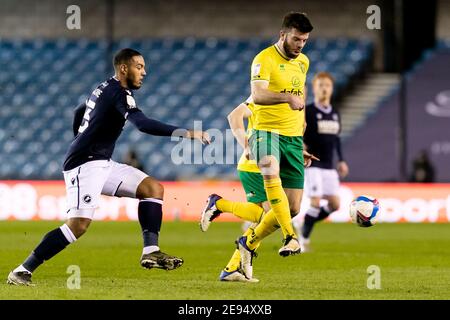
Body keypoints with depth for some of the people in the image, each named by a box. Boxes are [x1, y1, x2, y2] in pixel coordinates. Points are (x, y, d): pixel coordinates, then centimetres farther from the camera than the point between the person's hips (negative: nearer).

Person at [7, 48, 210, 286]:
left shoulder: (105, 89, 16)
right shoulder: (119, 94, -14)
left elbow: (78, 113, 32)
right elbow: (143, 124, -30)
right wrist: (185, 133, -34)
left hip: (102, 164, 10)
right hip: (85, 165, -10)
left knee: (153, 188, 4)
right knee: (79, 224, -21)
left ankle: (151, 251, -7)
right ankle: (22, 271, -17)